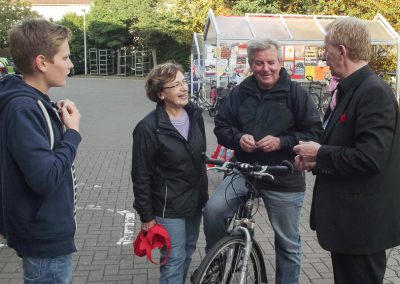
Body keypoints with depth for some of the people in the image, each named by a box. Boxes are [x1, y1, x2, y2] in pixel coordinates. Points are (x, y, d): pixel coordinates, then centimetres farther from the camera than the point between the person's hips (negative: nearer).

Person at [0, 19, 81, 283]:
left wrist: (59, 118, -4)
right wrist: (72, 132, -18)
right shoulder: (23, 109, -24)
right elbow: (44, 178, -30)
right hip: (45, 240, -9)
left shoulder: (33, 101, 6)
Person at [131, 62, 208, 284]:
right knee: (174, 263, 3)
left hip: (195, 202, 6)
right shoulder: (148, 128, -19)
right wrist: (146, 216, -10)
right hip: (169, 208, -6)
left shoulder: (195, 115, -1)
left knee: (187, 254, 20)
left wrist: (203, 194, 15)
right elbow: (141, 176, -13)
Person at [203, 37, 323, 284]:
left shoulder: (296, 93, -6)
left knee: (288, 243, 10)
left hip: (284, 178, -1)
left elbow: (315, 133, -7)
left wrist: (281, 142, -21)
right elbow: (221, 126, 7)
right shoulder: (240, 92, 1)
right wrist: (238, 138, -14)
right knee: (213, 210, -19)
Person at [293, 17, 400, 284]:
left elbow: (370, 158, -27)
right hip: (347, 218, 10)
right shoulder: (351, 90, 11)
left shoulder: (374, 92, -19)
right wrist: (318, 161, 3)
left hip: (362, 222, -10)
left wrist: (320, 153, -15)